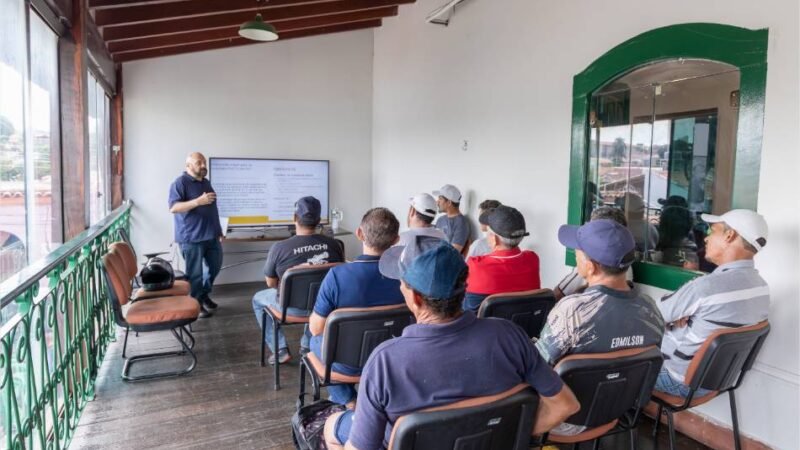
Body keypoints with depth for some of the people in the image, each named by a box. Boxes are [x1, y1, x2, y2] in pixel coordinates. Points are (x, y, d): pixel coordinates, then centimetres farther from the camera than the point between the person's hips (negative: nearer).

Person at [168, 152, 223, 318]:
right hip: (191, 237, -8)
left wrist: (218, 230, 19)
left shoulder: (206, 182, 15)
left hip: (211, 235, 8)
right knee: (195, 273, 0)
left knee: (215, 266, 16)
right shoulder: (180, 183, -10)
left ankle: (203, 295, 35)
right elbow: (173, 207, -20)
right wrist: (198, 201, -30)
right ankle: (196, 304, 14)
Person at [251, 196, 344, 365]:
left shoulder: (279, 248, -18)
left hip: (294, 307, -3)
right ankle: (307, 345, 40)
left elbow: (271, 283, -3)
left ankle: (280, 350, 22)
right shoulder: (333, 244, -11)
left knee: (258, 298, 26)